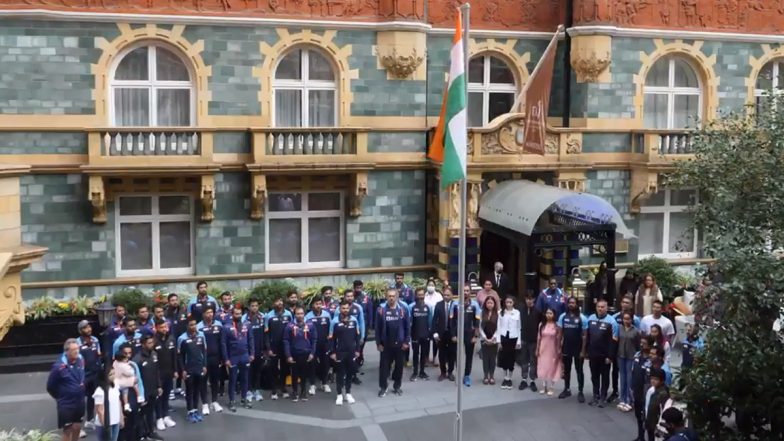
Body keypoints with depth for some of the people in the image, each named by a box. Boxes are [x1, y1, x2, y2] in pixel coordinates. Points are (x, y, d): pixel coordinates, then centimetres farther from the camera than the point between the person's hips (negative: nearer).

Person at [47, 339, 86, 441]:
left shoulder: (80, 361, -6)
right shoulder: (59, 366, -22)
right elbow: (50, 387, -11)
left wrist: (81, 393, 11)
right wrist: (60, 397, 3)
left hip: (80, 402, 5)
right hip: (66, 404, -5)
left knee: (77, 428, 17)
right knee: (67, 430, 7)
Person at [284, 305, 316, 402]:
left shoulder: (310, 325, -3)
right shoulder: (290, 326, -6)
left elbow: (314, 340, 2)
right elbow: (286, 341, -6)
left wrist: (312, 353, -5)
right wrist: (288, 355, -10)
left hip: (307, 355, 1)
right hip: (295, 355, -1)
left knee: (305, 375, 12)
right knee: (295, 375, 10)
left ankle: (304, 393, 26)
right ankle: (295, 393, 23)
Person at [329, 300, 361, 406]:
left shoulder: (354, 320, -1)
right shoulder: (335, 322, -8)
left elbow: (358, 336, 7)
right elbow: (331, 338, -4)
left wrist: (357, 350, 5)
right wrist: (332, 352, -6)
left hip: (351, 352, 2)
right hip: (339, 352, -2)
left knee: (350, 373, 10)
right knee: (340, 373, 5)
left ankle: (348, 393, 23)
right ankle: (339, 395, 15)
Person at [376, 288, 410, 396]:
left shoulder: (403, 309, -6)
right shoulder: (381, 310, -7)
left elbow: (408, 327, -1)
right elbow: (377, 328, -3)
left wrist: (406, 341, -4)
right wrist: (378, 343, -4)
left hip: (400, 343, 1)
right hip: (385, 344, -1)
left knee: (399, 365, 11)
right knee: (384, 365, 6)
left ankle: (397, 386, 25)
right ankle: (383, 387, 18)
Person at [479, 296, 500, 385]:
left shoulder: (497, 314, -4)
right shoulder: (482, 313, 1)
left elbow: (498, 328, -5)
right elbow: (480, 327, 0)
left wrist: (492, 339, -11)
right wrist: (485, 338, -8)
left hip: (494, 340, -1)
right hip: (484, 340, 1)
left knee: (493, 358, 4)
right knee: (485, 358, 4)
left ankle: (492, 376, 12)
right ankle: (486, 376, 12)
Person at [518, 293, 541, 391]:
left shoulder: (538, 310, -9)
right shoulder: (521, 308, -3)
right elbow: (519, 323, 1)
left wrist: (539, 338, -7)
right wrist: (519, 337, -1)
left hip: (534, 339, -2)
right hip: (523, 339, 2)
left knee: (533, 361, 6)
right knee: (524, 361, 10)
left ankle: (532, 381, 13)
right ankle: (524, 380, 19)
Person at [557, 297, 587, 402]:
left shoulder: (582, 318, -8)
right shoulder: (563, 317, 0)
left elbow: (584, 336, -7)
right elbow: (560, 333, 3)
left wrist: (583, 351, -10)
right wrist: (559, 348, -1)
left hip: (578, 349, -3)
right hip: (566, 348, 3)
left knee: (579, 370, 6)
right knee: (566, 370, 14)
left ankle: (580, 392, 12)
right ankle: (567, 389, 26)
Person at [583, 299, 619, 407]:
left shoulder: (611, 321, -11)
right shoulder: (590, 318, 3)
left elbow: (614, 340, -12)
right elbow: (587, 336, 10)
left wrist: (610, 356, -15)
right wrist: (585, 351, 7)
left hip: (605, 355, -4)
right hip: (593, 354, 4)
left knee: (605, 376, 8)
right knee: (594, 376, 13)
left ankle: (603, 398, 15)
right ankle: (596, 396, 24)